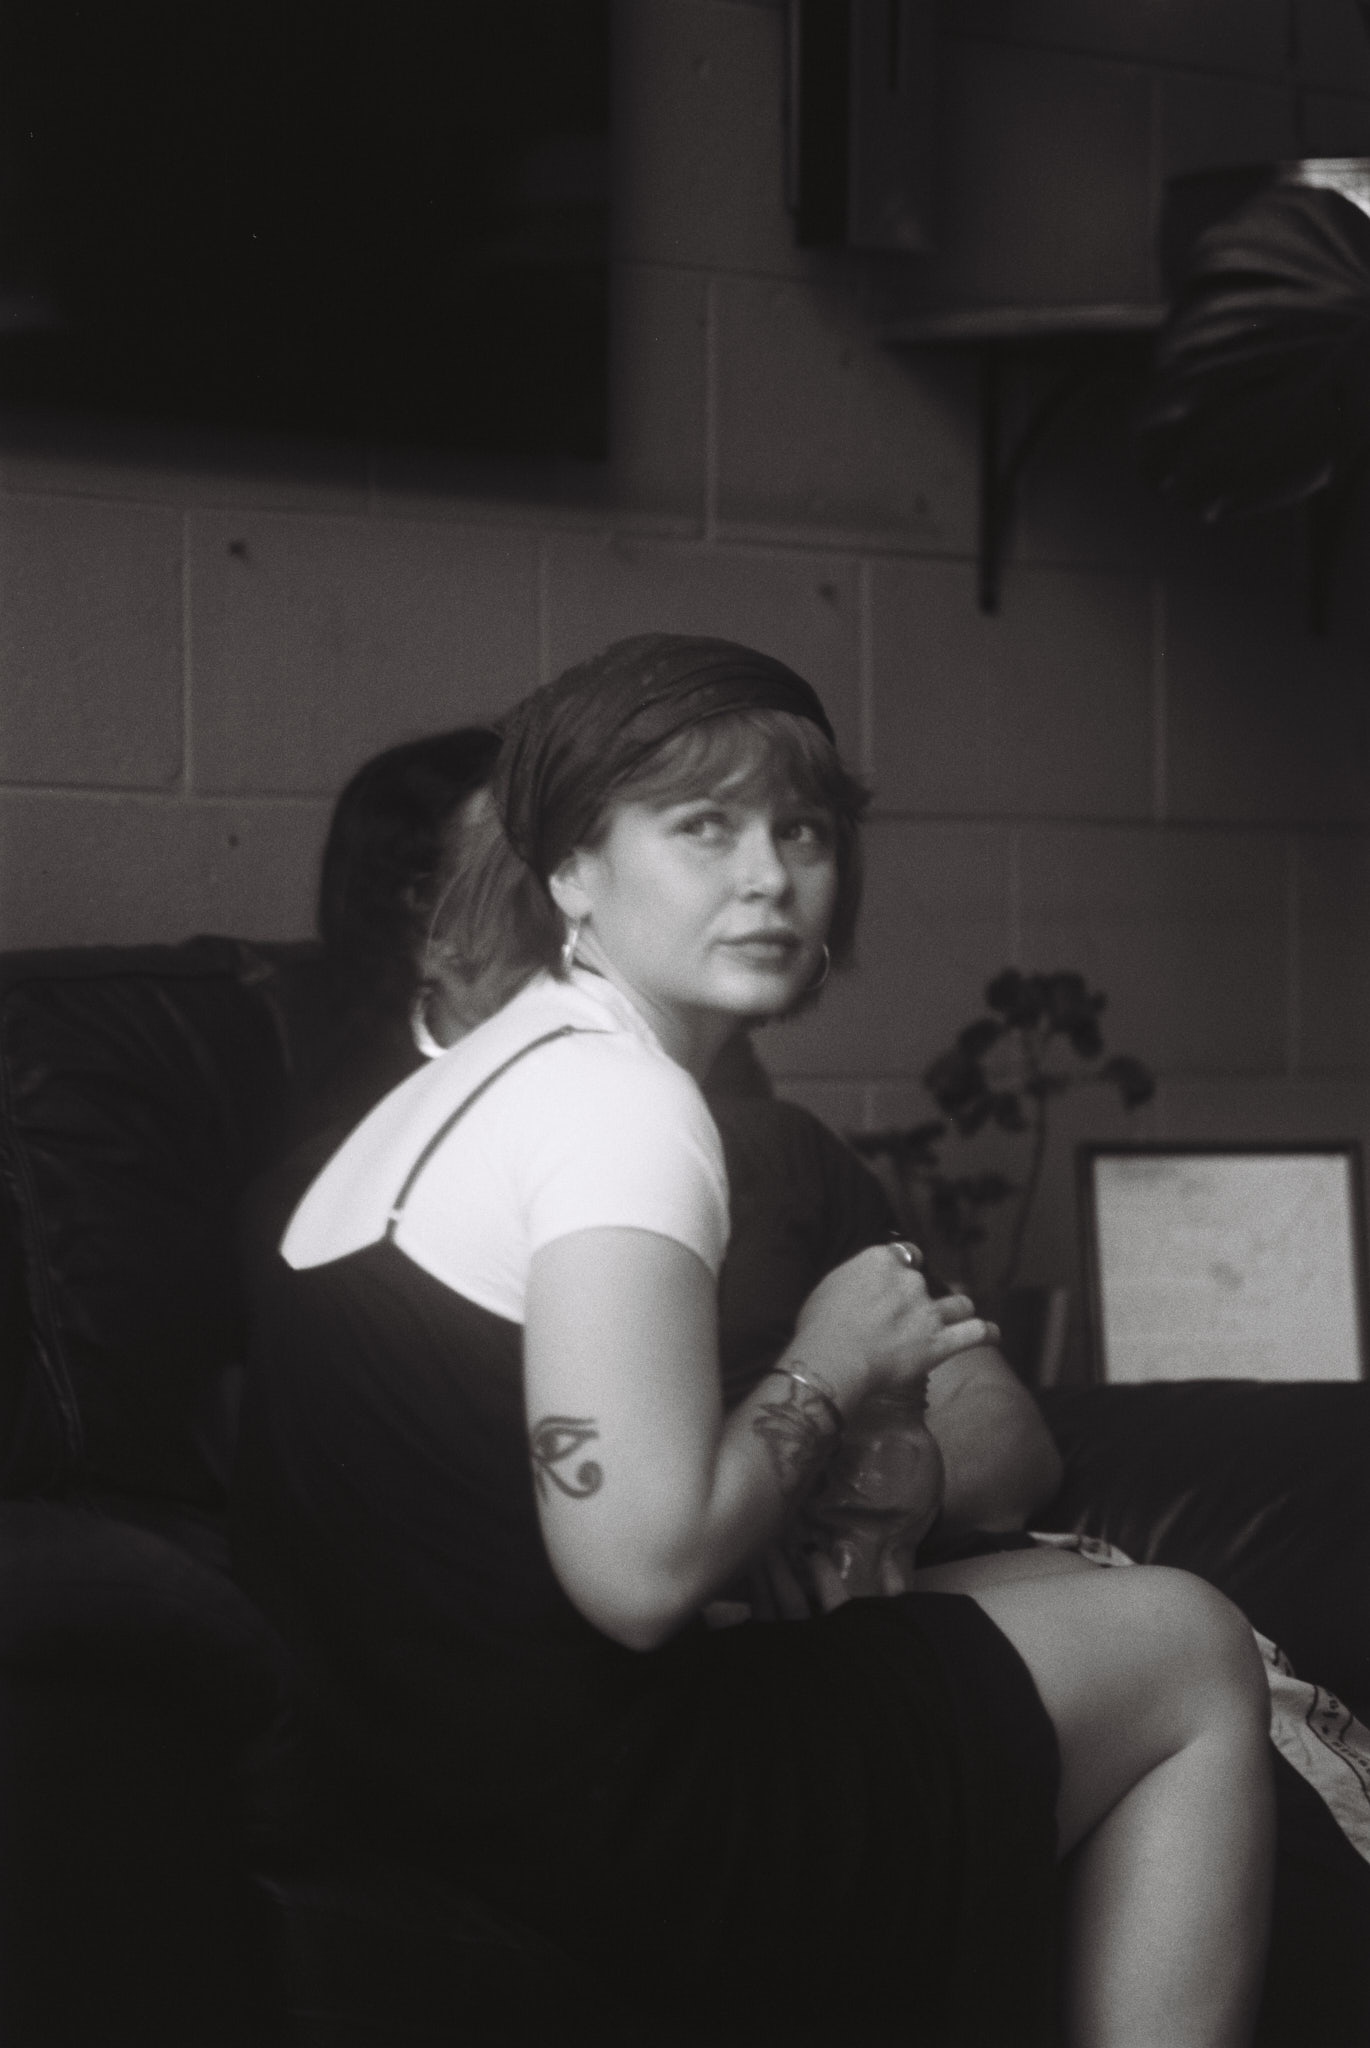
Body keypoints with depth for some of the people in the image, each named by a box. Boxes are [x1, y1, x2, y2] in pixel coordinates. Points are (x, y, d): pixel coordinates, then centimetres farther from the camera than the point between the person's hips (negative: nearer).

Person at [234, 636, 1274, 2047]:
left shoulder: (480, 1075, 15)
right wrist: (828, 1369, -9)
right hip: (580, 1811, -10)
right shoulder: (622, 1097, -16)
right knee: (1187, 1654, 7)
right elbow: (641, 1570, -25)